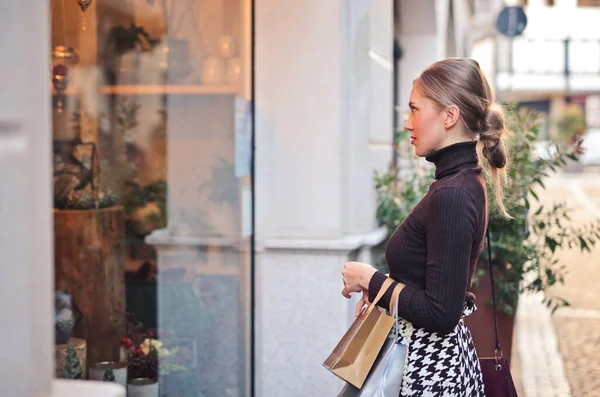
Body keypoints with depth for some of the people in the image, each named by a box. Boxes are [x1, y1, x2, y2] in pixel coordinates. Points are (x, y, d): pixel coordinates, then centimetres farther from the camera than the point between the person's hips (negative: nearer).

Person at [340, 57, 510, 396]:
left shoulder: (452, 195, -21)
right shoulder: (464, 181, 7)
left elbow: (440, 313, -24)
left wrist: (371, 280, -12)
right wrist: (381, 288, 7)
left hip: (430, 367, -9)